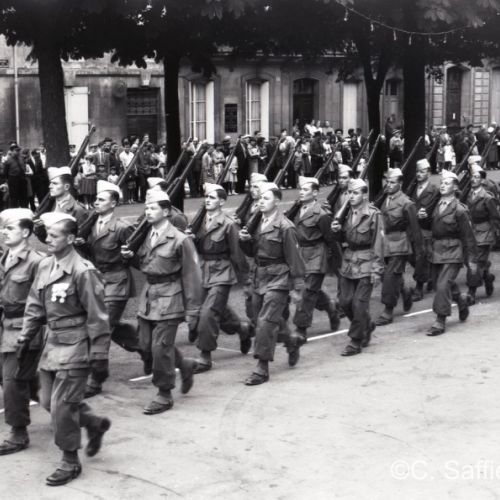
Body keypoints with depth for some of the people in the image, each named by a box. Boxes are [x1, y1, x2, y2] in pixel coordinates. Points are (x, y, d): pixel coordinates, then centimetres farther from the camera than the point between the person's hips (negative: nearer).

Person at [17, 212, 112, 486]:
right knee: (48, 401, 14)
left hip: (75, 347, -8)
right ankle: (95, 423, 37)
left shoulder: (83, 272, -18)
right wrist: (25, 337, 9)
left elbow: (97, 318, -15)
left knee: (62, 406, -3)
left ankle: (70, 462, 16)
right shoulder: (45, 266, 4)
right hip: (52, 342, 8)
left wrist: (99, 358, -14)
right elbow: (35, 306, 14)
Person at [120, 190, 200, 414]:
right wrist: (131, 256, -4)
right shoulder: (146, 236, 7)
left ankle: (164, 395, 10)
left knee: (161, 347, -6)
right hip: (148, 296, 7)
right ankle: (185, 365, 35)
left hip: (169, 299, -7)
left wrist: (192, 311, -10)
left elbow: (191, 277, -10)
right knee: (146, 344, 12)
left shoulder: (180, 240, -13)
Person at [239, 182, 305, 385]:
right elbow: (252, 252, 17)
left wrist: (298, 286, -11)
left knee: (266, 322, -12)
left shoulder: (285, 227, -12)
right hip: (259, 278, 8)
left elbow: (294, 258, -11)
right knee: (259, 321, 15)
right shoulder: (259, 223, 10)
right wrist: (245, 240, -4)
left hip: (277, 280, -8)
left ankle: (262, 368, -5)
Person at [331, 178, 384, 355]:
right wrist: (337, 230, -5)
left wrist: (377, 270, -15)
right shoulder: (347, 213, 7)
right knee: (344, 301, 8)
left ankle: (356, 342, 7)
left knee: (359, 303, -4)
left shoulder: (374, 215, -12)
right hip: (348, 262, 7)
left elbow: (378, 244, -12)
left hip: (365, 263, -7)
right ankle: (367, 325, 33)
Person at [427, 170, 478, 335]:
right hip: (436, 252, 7)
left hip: (453, 253, -7)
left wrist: (472, 260, -7)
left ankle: (440, 322, -5)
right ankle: (461, 299, 44)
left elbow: (468, 237, -8)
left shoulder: (459, 210, -11)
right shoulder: (437, 206, 6)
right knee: (438, 284, 16)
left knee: (443, 285, -14)